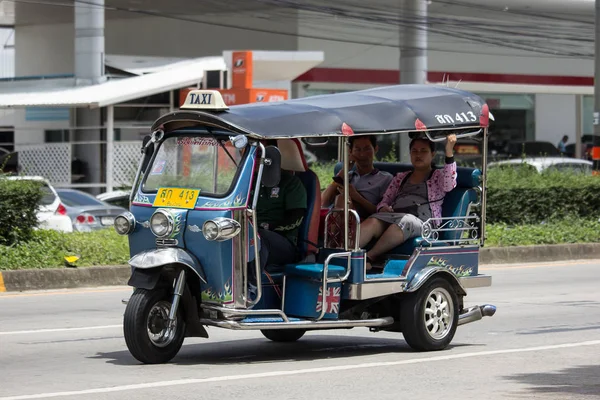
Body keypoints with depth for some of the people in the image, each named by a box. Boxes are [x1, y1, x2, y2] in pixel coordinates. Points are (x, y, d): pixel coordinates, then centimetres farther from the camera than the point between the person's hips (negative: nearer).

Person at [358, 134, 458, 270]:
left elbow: (448, 186, -4)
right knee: (372, 222, -31)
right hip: (393, 216, 4)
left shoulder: (438, 176, 19)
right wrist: (383, 207, 2)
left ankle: (370, 257, -50)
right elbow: (385, 200, 29)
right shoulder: (401, 178, 32)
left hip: (421, 222, -4)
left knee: (405, 221, -40)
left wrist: (449, 153, -13)